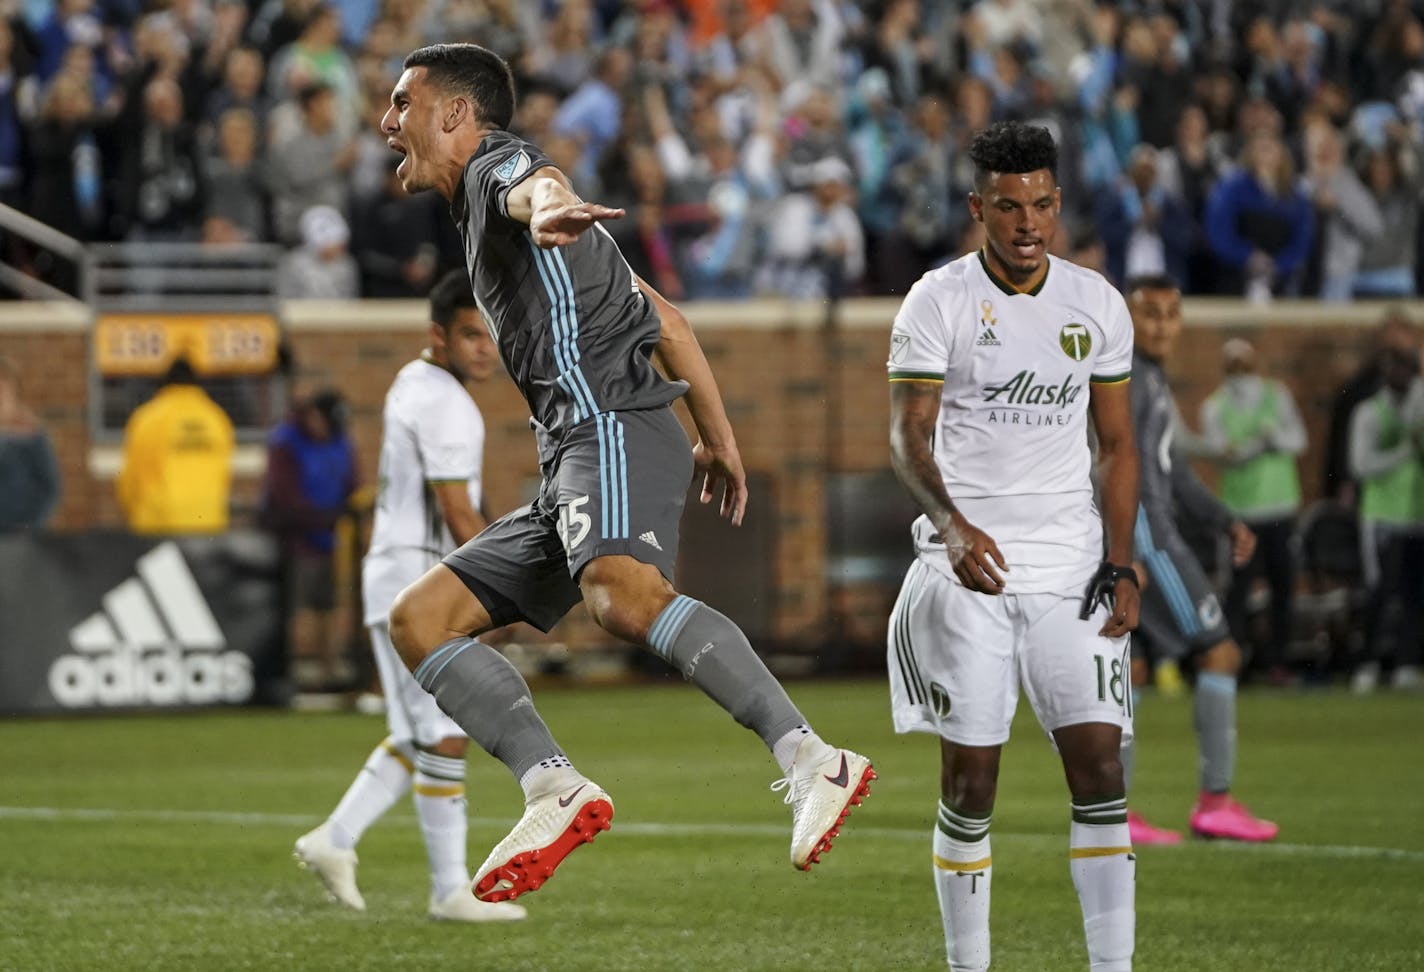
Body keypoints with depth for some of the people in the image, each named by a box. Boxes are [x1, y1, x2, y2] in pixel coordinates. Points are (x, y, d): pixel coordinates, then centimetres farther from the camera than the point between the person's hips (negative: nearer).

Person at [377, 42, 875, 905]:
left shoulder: (495, 166, 4)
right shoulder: (484, 218, 32)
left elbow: (537, 181, -24)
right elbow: (664, 317, 34)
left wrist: (549, 210, -49)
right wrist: (720, 438, 36)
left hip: (616, 430, -10)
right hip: (573, 466, 10)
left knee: (624, 596, -35)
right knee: (419, 618, 6)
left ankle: (813, 762, -40)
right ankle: (557, 792, -12)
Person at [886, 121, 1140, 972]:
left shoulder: (1097, 304, 7)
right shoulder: (939, 302, -4)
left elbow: (1118, 444, 12)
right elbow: (908, 435, -9)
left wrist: (1122, 565, 2)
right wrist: (953, 526, -27)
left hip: (1071, 566, 3)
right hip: (970, 565, -3)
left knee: (1100, 767, -6)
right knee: (971, 780, 0)